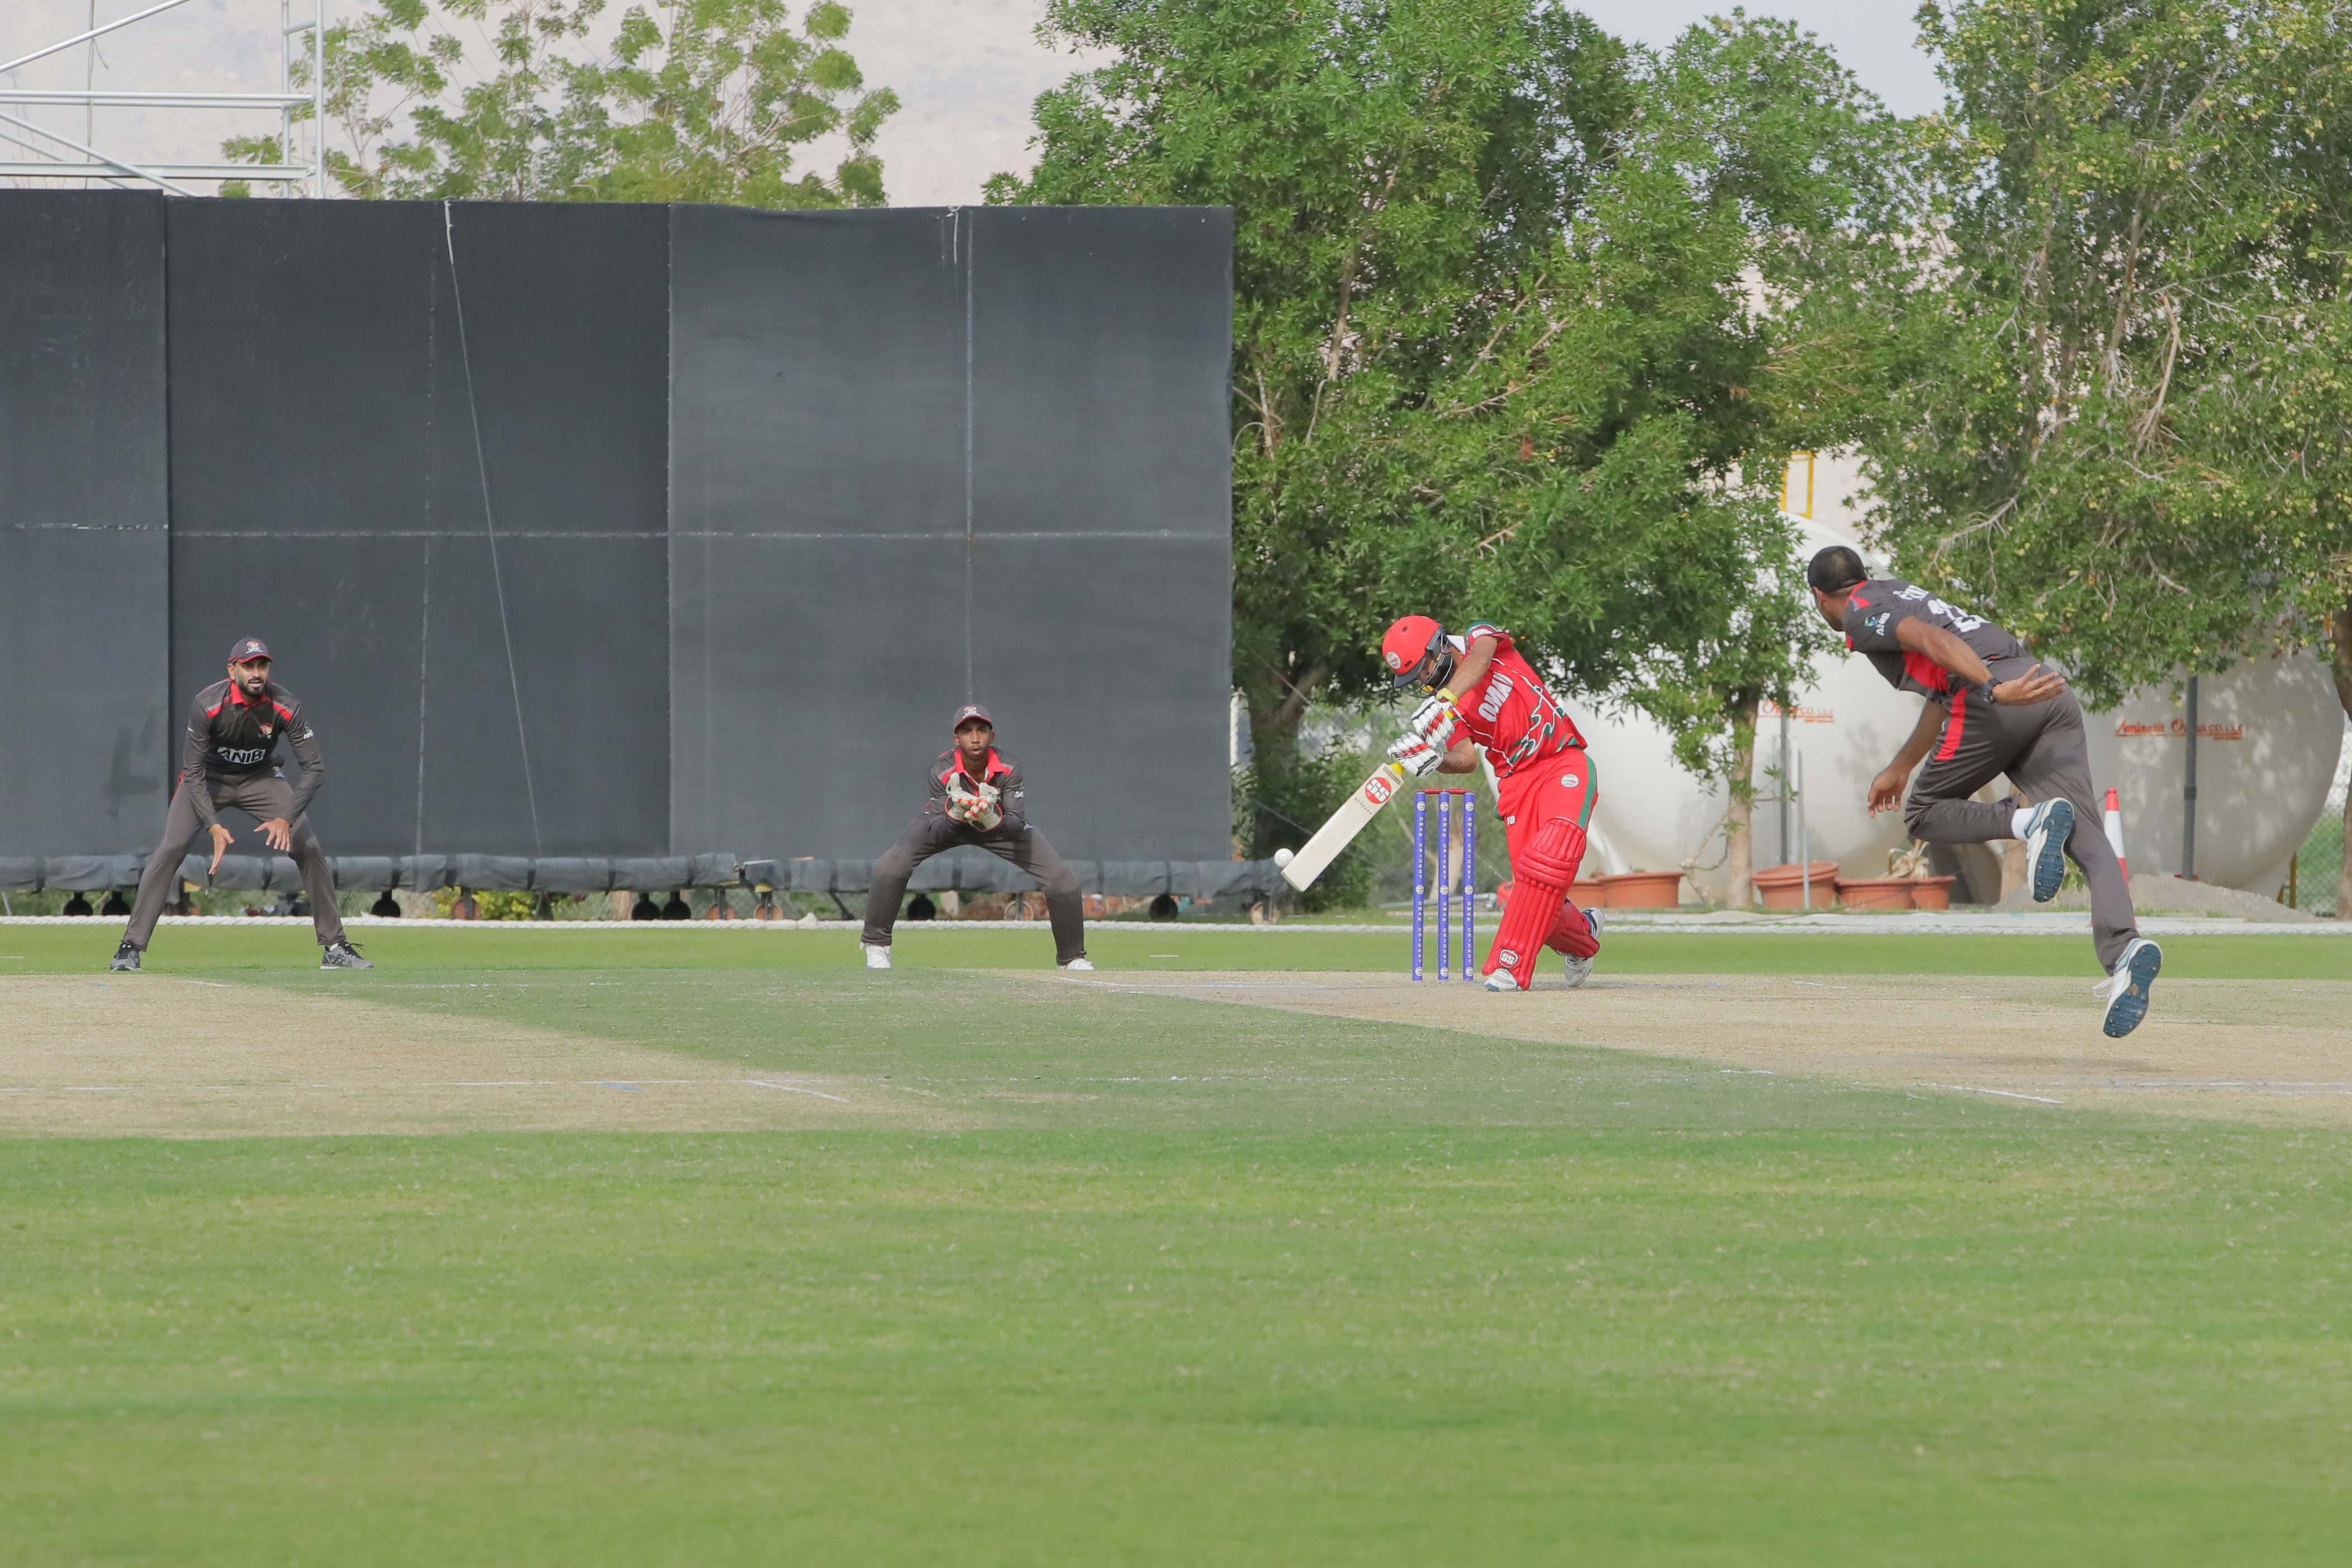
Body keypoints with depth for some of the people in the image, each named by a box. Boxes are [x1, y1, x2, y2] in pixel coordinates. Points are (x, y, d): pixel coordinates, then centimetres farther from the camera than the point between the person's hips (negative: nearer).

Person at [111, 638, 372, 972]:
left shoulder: (285, 706, -24)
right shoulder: (208, 705, -28)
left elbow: (315, 768, -22)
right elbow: (193, 772, -24)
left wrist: (286, 818, -34)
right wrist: (214, 827, -34)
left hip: (260, 779, 2)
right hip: (208, 779, -2)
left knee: (309, 849, -9)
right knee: (170, 849, -20)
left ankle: (334, 947, 4)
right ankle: (130, 948, -16)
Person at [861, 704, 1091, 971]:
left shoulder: (1009, 769, -30)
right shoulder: (942, 770, -31)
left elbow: (1017, 828, -35)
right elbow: (935, 834, -30)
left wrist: (991, 819, -56)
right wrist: (955, 813, -52)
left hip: (1000, 825, 1)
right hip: (949, 822, -1)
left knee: (1064, 880, -12)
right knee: (889, 868, -24)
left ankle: (1072, 959, 10)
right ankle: (877, 947, -2)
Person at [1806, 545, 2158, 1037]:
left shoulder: (1862, 615, 10)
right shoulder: (1902, 593, 38)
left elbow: (1931, 640, -10)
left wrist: (1995, 691, -23)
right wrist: (1899, 769, 61)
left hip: (1990, 704, -7)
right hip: (2051, 695, 7)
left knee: (1925, 814, 12)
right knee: (2089, 840, -8)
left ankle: (2030, 821, -17)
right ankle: (2125, 949, -32)